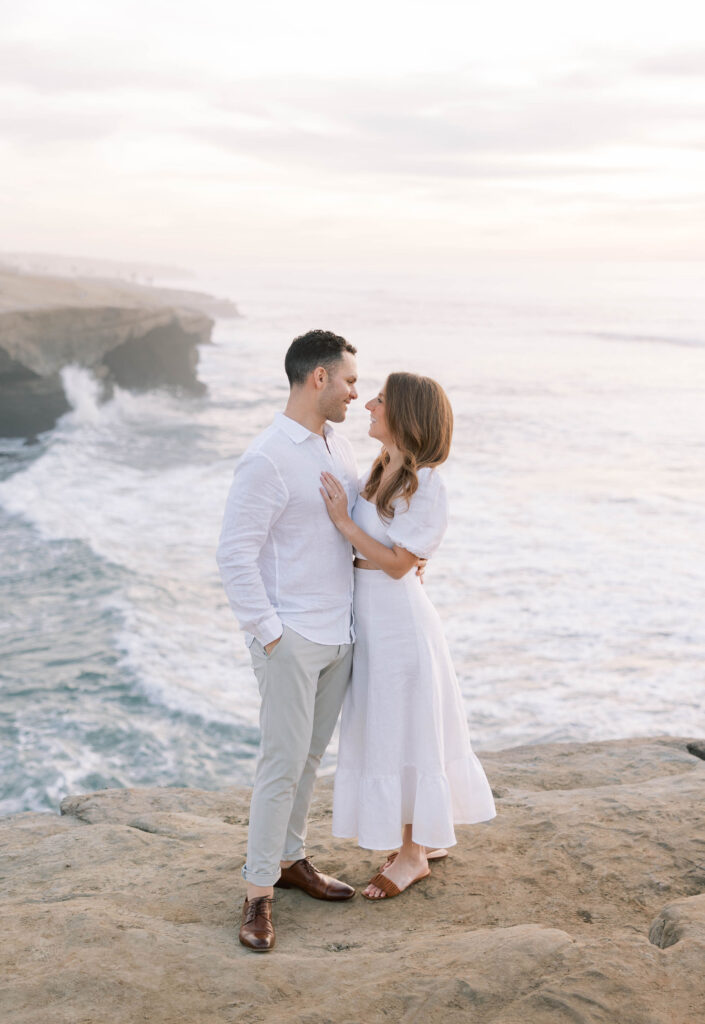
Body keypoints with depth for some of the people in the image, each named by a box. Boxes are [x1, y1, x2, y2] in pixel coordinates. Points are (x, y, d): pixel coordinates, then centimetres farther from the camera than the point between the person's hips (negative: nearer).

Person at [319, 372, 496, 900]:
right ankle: (424, 835, 35)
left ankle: (413, 857, 20)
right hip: (370, 620, 9)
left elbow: (396, 563, -20)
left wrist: (343, 520, -22)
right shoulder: (379, 473, 6)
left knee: (403, 737, 4)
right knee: (384, 732, 18)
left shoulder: (427, 486, -19)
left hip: (399, 622, -9)